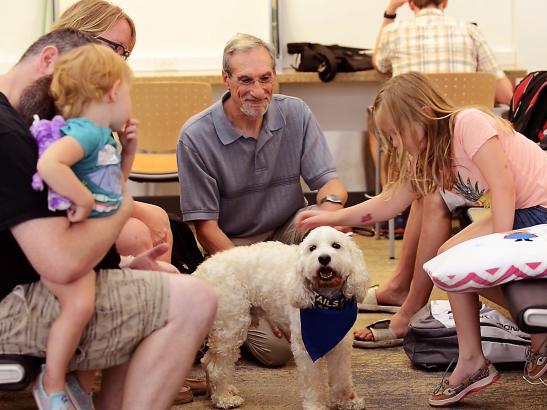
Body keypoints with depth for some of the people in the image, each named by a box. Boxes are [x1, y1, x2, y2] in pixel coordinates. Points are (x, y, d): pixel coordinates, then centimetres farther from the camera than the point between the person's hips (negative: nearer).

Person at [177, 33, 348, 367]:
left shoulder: (296, 114, -6)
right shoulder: (196, 137, -16)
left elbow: (330, 182, -7)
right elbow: (205, 226, -14)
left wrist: (331, 204, -35)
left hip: (288, 233, 4)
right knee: (276, 348, -21)